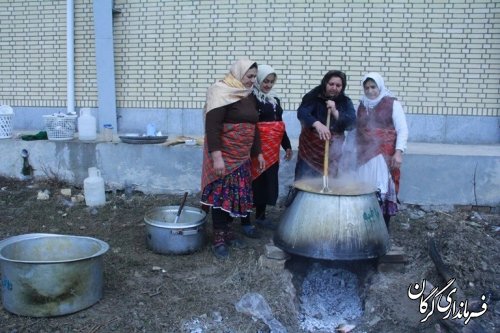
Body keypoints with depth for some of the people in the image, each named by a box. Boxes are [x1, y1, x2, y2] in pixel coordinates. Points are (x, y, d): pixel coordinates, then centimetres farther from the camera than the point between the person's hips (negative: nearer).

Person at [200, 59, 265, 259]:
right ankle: (219, 239, 5)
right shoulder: (222, 93, -12)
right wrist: (216, 157, -25)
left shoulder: (249, 97, 13)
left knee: (236, 194, 10)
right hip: (224, 155, -8)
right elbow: (212, 126, -19)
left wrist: (258, 153, 17)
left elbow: (253, 127, 20)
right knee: (221, 194, -4)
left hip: (242, 155, 8)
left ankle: (228, 232, 24)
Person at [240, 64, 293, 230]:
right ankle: (246, 219, 4)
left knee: (268, 181, 12)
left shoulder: (274, 99, 16)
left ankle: (260, 216, 24)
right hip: (258, 146, -8)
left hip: (273, 147, 8)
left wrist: (287, 145, 22)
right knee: (254, 180, -5)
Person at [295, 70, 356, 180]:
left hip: (333, 150, 2)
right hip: (310, 147, -2)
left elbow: (352, 123, -10)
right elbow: (302, 112, -26)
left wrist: (335, 112, -21)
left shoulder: (345, 102, 2)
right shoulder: (314, 96, -8)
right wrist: (318, 124, -43)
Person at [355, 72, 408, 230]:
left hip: (384, 155, -4)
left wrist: (398, 152, -15)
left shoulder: (392, 104, 0)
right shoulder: (362, 105, 14)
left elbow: (402, 130, -4)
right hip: (365, 155, 4)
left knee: (382, 192, -8)